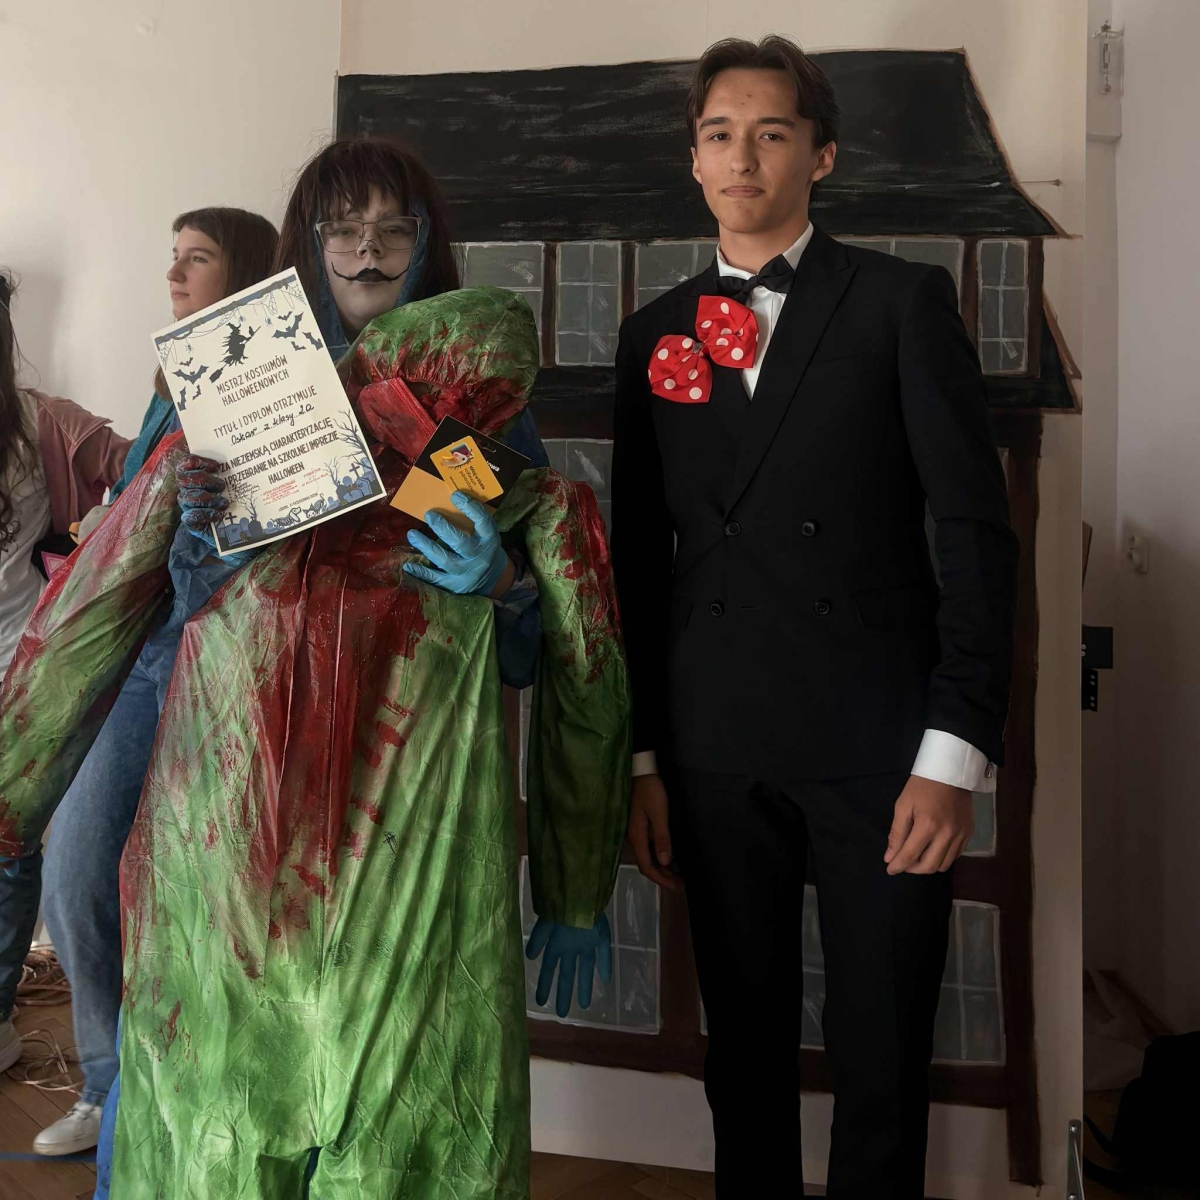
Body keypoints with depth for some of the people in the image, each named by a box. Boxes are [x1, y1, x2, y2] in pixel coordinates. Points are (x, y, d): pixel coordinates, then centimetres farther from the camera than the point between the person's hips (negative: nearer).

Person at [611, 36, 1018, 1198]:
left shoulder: (902, 300, 1)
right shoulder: (654, 332, 10)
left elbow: (976, 528, -4)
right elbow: (641, 557, 10)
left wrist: (957, 753, -11)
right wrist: (644, 758, 7)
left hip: (882, 748, -2)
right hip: (716, 753, 3)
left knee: (882, 1058, 7)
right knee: (744, 1047, 13)